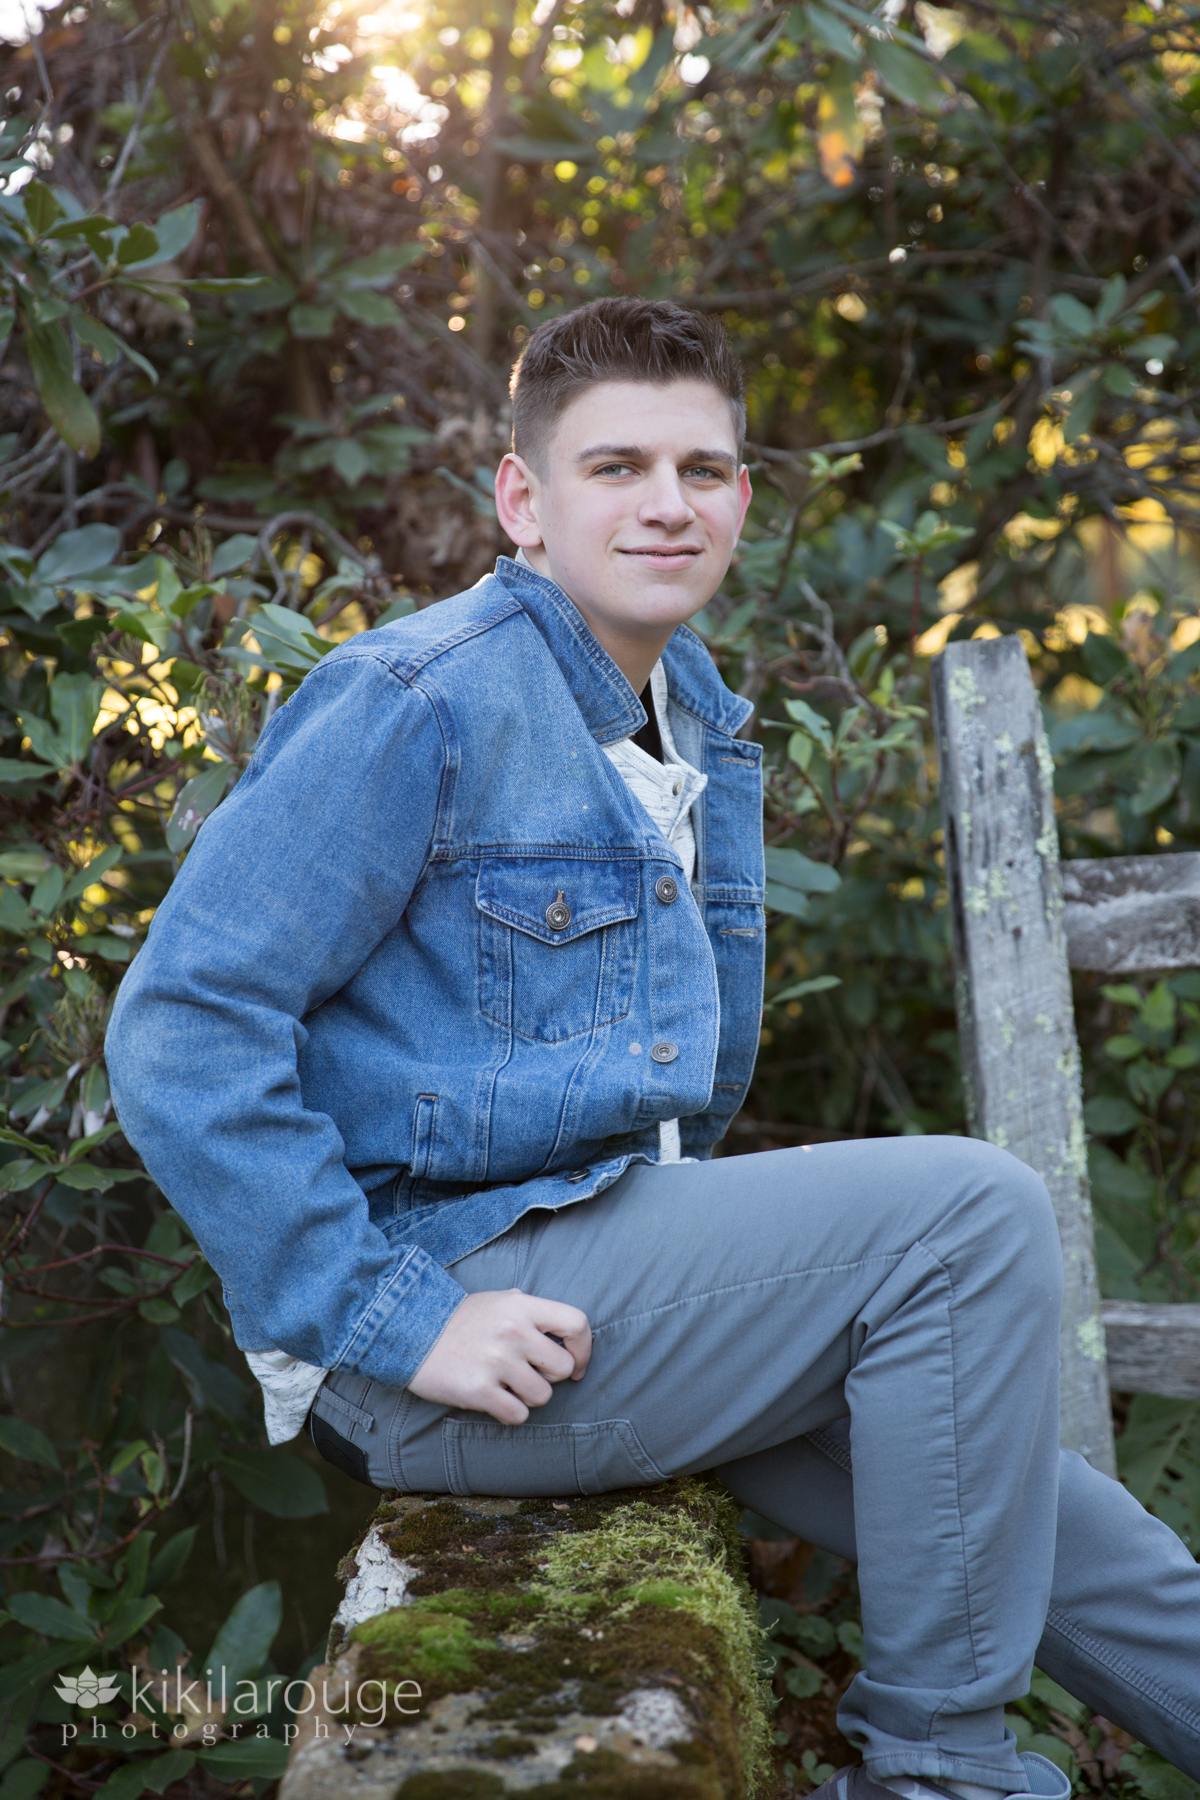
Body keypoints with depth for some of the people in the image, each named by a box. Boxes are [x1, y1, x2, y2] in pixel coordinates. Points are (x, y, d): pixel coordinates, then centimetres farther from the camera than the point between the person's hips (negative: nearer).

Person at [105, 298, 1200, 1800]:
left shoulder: (698, 718, 13)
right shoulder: (420, 704, -16)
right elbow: (180, 1029, -20)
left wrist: (695, 1247, 17)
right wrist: (401, 1320, -22)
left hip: (606, 1258, 9)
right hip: (451, 1276, -8)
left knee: (1022, 1509, 7)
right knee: (970, 1210, -18)